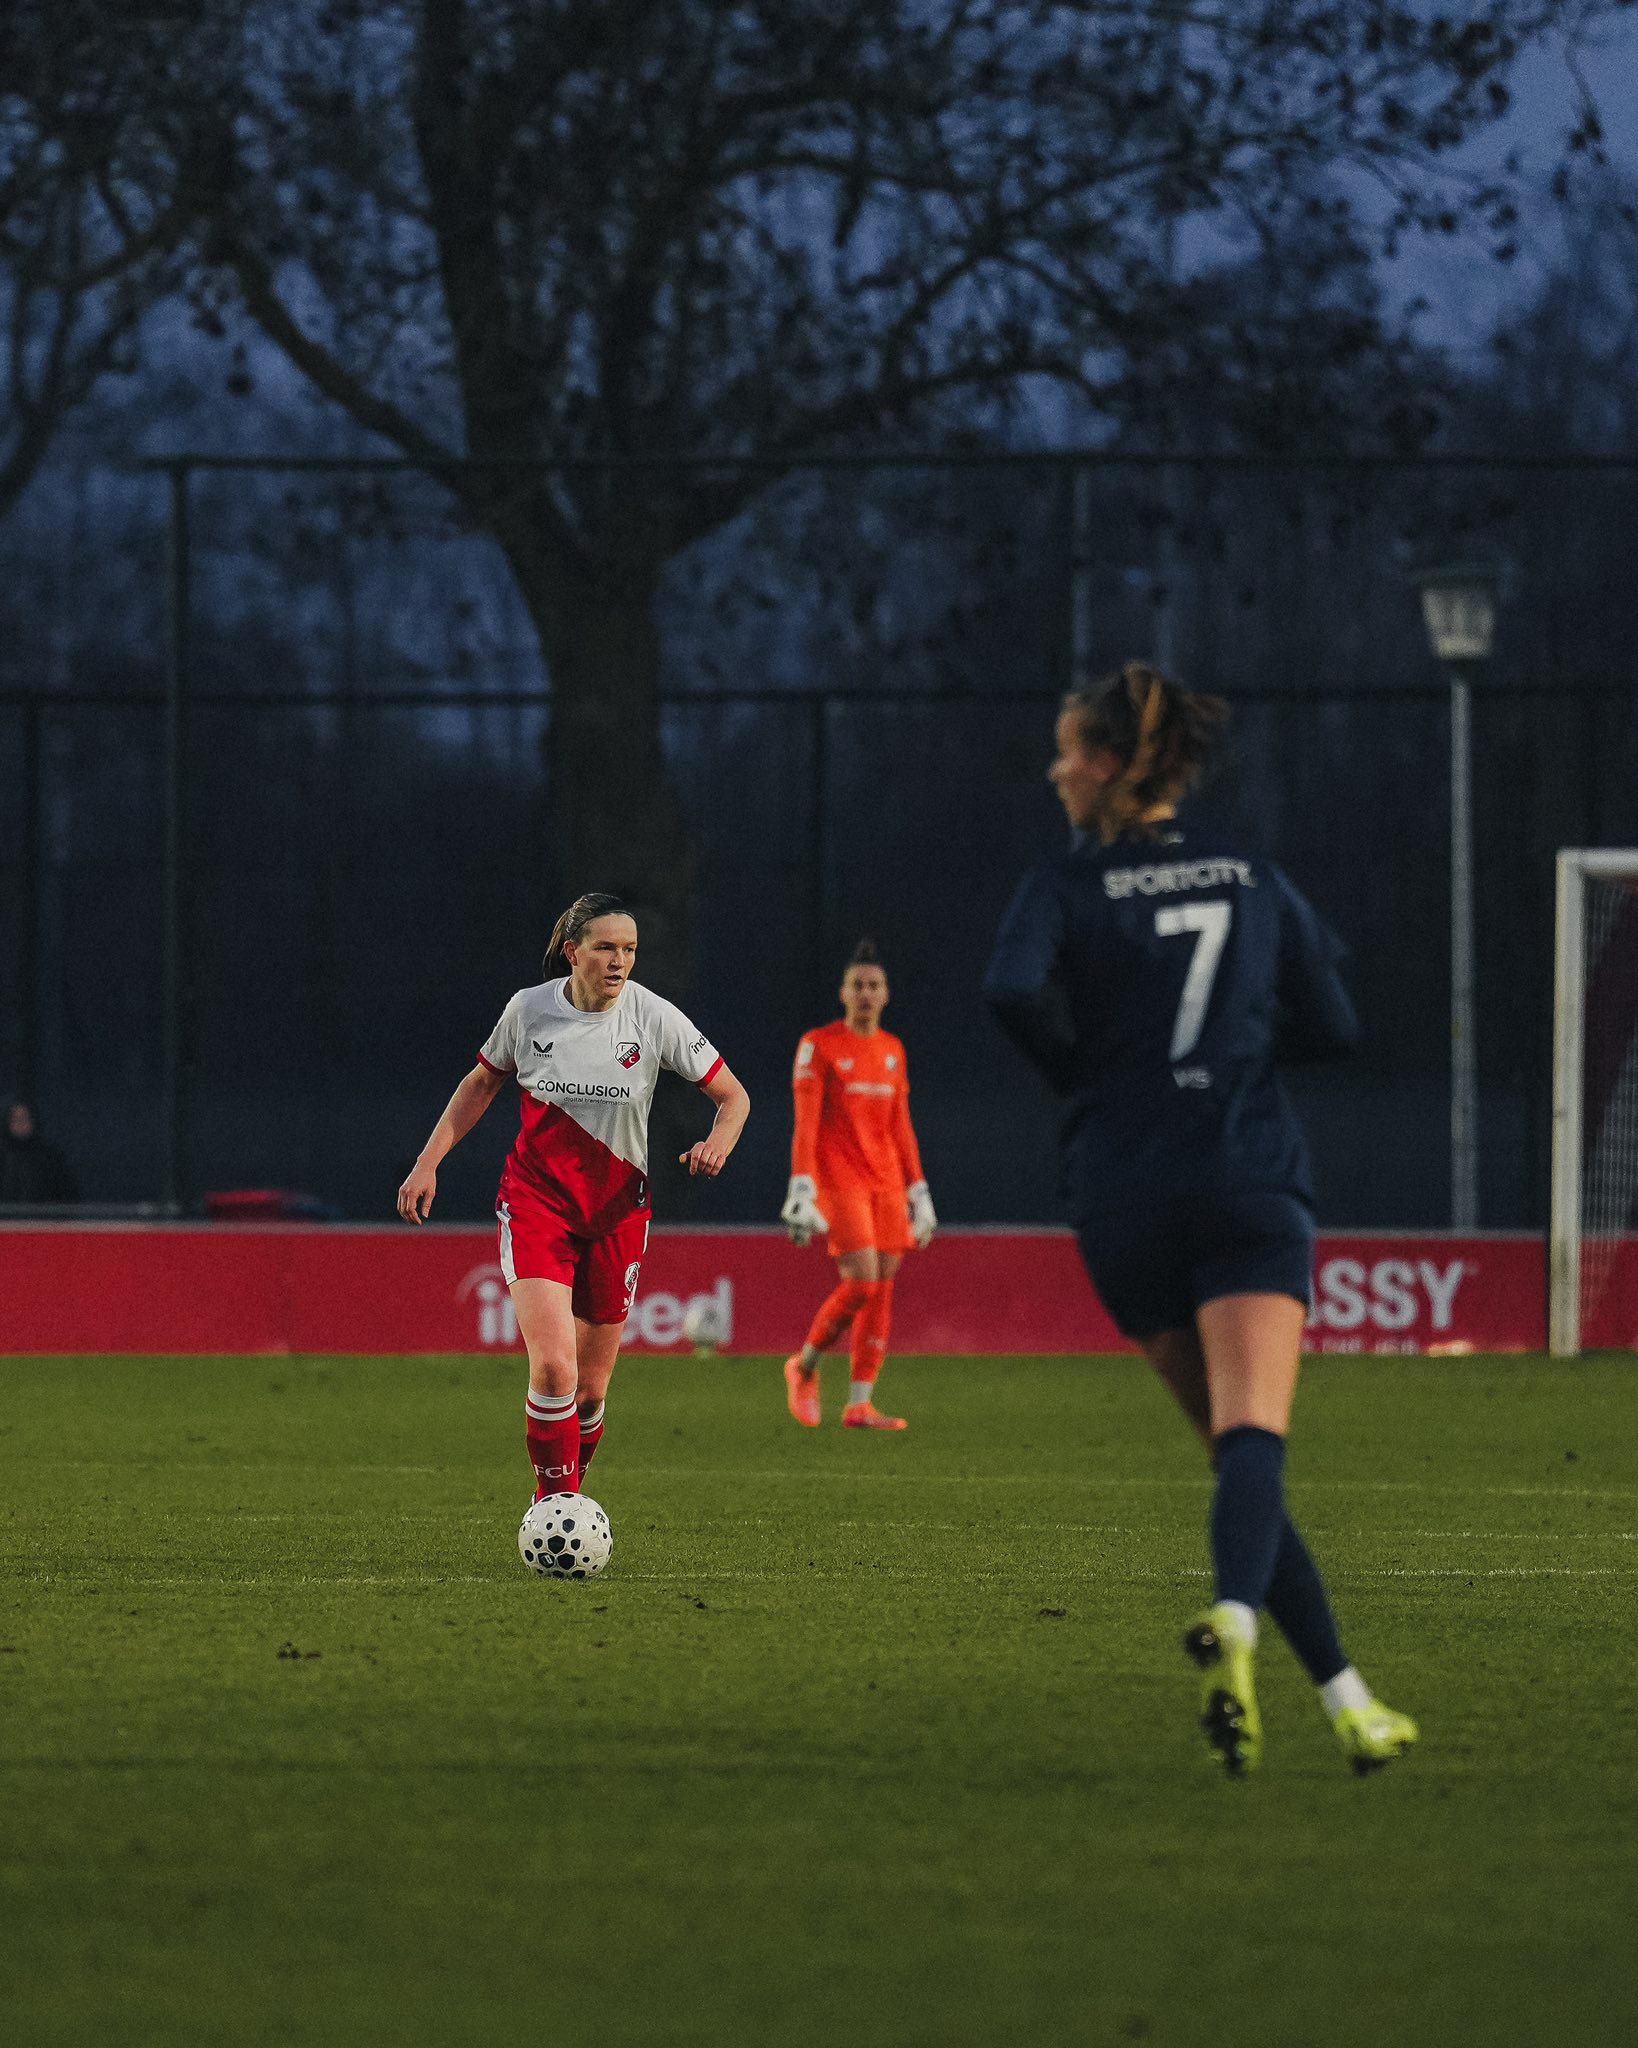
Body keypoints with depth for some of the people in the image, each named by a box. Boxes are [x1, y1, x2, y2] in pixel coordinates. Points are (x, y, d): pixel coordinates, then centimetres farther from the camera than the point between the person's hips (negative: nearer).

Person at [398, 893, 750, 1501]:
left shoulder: (655, 1017, -8)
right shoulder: (529, 1009, -6)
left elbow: (732, 1096, 0)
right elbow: (483, 1082, 12)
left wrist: (718, 1142, -22)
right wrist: (428, 1162, 6)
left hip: (617, 1211, 1)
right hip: (536, 1201, -1)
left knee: (590, 1389, 7)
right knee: (553, 1368, -21)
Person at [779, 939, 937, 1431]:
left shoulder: (892, 1050, 14)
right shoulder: (819, 1045, -3)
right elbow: (805, 1124, -8)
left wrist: (918, 1192, 15)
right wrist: (801, 1190, -16)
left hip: (887, 1182, 6)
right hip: (840, 1181, -6)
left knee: (883, 1289, -1)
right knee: (862, 1281, -17)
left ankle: (859, 1404, 2)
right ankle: (805, 1366, 6)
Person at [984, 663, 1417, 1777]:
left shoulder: (1064, 889, 1)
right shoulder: (1256, 879, 10)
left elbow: (1016, 987, -19)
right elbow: (1333, 1025, 12)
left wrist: (1084, 1066, -1)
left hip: (1123, 1195, 0)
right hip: (1252, 1182, 0)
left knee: (1233, 1443, 12)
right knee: (1254, 1437, -16)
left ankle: (1345, 1694, 10)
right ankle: (1236, 1620, -46)